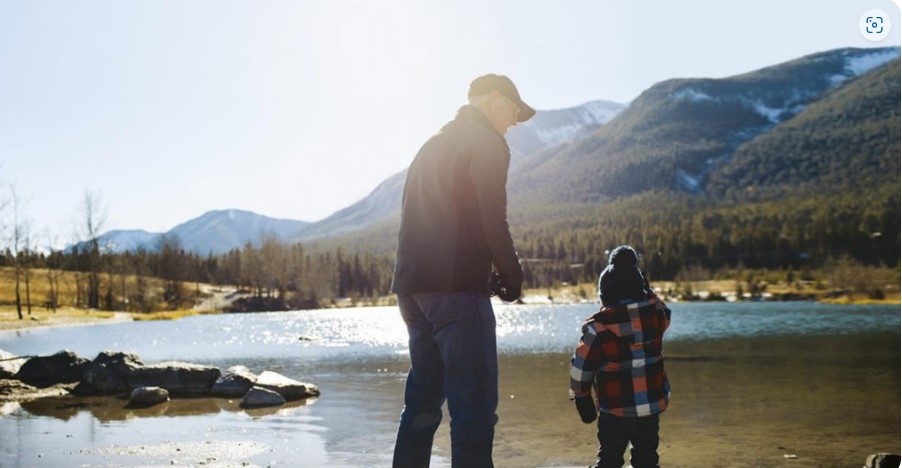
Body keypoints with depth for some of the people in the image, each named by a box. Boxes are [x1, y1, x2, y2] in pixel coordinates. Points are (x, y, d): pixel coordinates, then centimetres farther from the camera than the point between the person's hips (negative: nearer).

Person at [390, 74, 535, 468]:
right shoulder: (486, 143, -2)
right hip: (457, 288, -9)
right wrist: (512, 277, 2)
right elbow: (491, 221, -13)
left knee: (422, 404, 15)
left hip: (412, 287, 9)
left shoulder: (433, 145, 23)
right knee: (474, 409, -8)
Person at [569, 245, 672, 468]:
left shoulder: (598, 326, -16)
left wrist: (582, 398, 6)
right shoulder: (655, 312, -7)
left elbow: (581, 367, -10)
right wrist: (642, 287, 16)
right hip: (652, 404, 3)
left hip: (615, 409, -3)